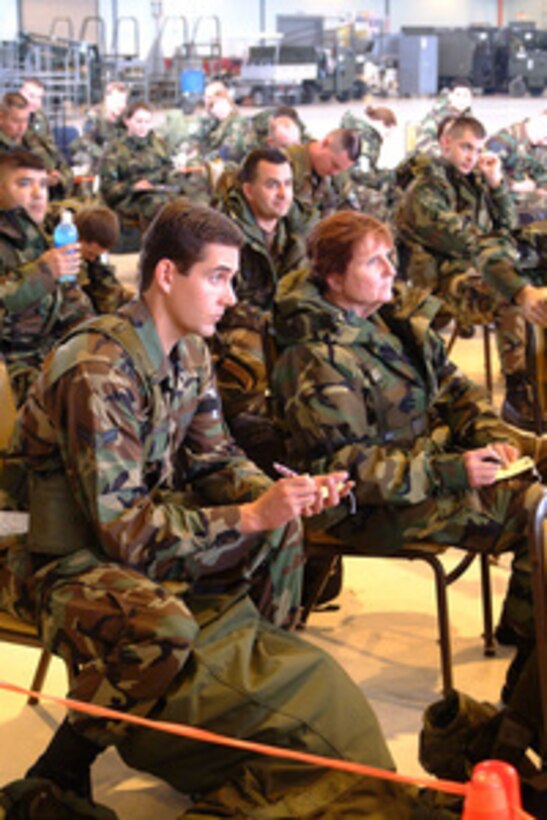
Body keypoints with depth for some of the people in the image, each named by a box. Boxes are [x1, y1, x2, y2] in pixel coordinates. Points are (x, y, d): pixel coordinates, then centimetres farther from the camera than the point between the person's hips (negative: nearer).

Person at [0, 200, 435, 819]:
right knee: (162, 628, -36)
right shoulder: (98, 373, -28)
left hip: (138, 530, 9)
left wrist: (281, 495, -13)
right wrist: (250, 516, -30)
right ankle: (64, 763, -15)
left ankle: (260, 672, 10)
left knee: (280, 531, 0)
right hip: (63, 559, -9)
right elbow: (121, 530, -29)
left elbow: (210, 460, 7)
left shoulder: (189, 351, 0)